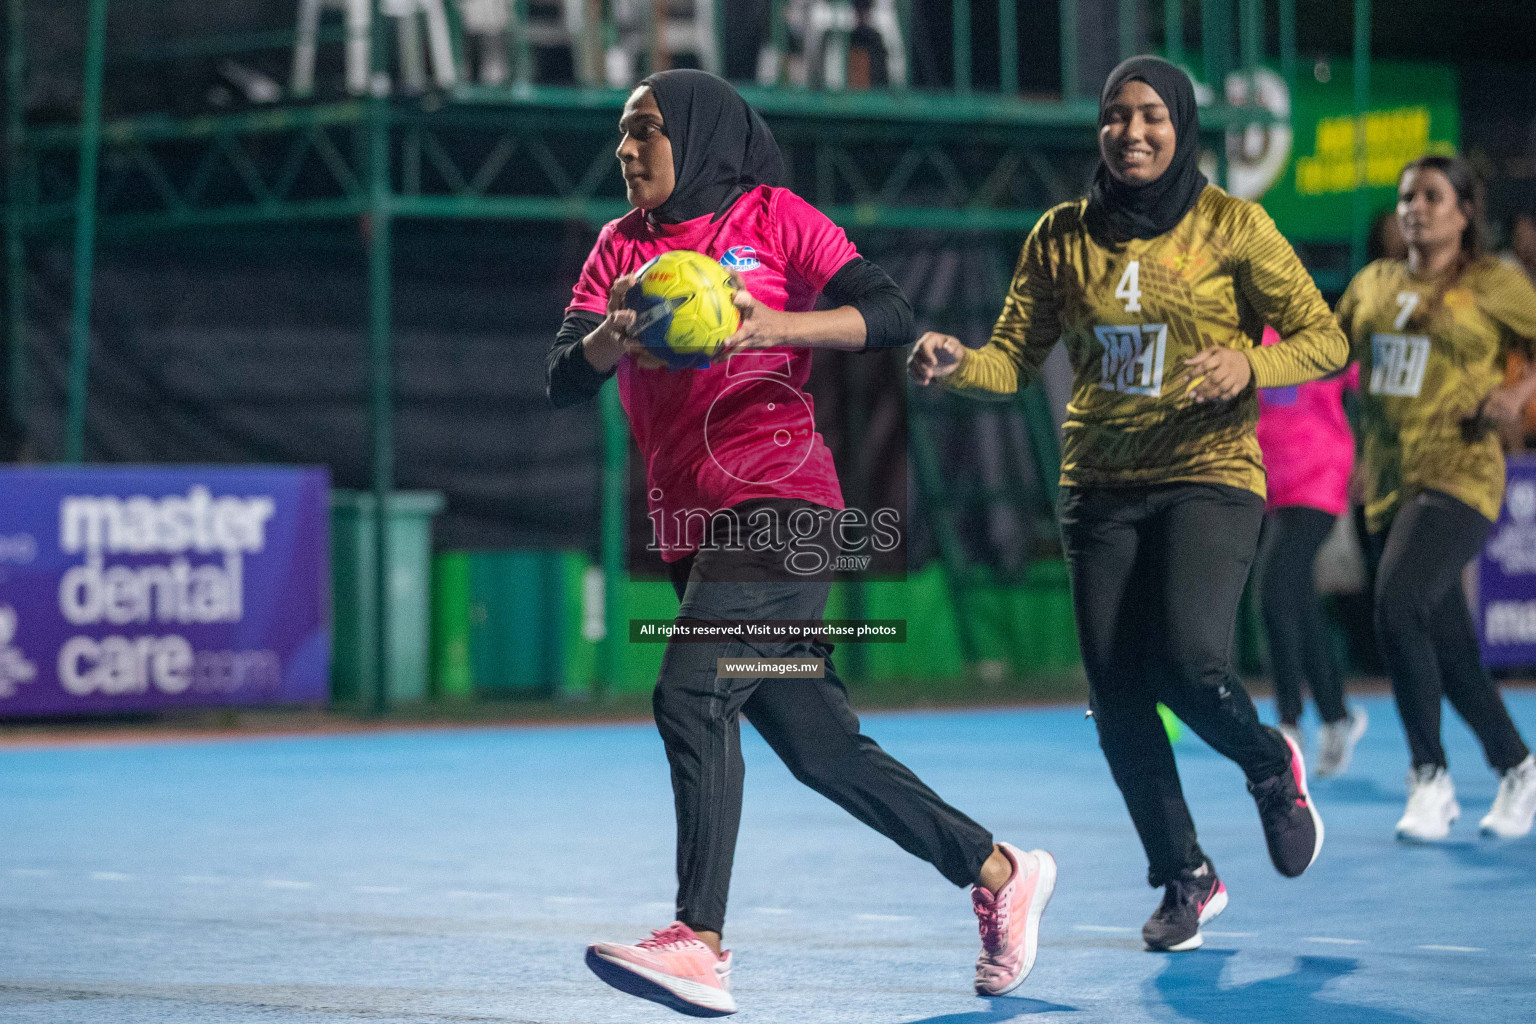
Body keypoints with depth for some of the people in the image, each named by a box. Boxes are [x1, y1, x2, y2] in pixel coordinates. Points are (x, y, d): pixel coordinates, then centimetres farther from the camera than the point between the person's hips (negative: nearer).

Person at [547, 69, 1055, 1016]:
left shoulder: (770, 216, 4)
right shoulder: (621, 245, 18)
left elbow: (890, 314, -6)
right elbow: (564, 378, 6)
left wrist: (780, 326, -23)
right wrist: (614, 334, -17)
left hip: (779, 500, -7)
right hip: (691, 528, 7)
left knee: (691, 694, -24)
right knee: (820, 749, 9)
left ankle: (700, 943, -30)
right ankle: (1000, 875, 22)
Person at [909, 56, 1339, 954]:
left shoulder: (1231, 227, -3)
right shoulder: (1063, 237, 6)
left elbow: (1325, 341, -1)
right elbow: (1015, 359, 6)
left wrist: (1247, 364, -20)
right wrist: (957, 363, -16)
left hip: (1209, 475, -3)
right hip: (1101, 487, 4)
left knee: (1191, 660, -22)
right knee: (1117, 696, 0)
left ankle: (1272, 769, 12)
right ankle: (1185, 878, 20)